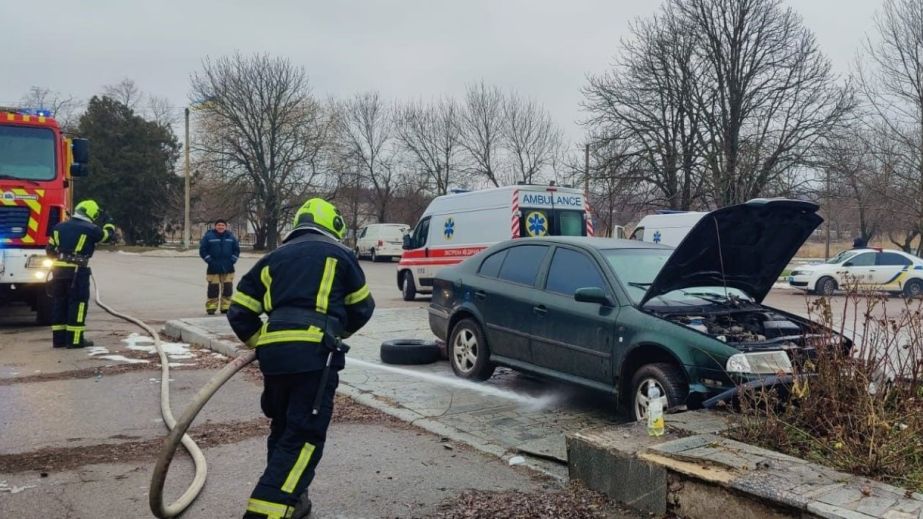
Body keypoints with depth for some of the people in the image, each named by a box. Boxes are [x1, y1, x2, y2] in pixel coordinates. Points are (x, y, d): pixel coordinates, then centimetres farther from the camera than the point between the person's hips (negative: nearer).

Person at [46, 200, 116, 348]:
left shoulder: (59, 227, 11)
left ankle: (59, 339, 16)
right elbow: (107, 235, 13)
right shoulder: (90, 229, -5)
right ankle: (75, 339, -1)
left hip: (58, 270, 6)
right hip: (78, 271, -6)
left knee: (59, 303, 12)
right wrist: (110, 227, 35)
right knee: (77, 303, -1)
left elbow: (50, 250, 15)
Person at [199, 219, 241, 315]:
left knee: (227, 288, 5)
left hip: (228, 268, 3)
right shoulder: (208, 236, -2)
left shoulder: (231, 237, 8)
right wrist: (210, 261, -9)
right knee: (213, 288, -2)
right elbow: (202, 250, -2)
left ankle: (226, 307, 15)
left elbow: (237, 249, 11)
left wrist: (232, 260, -1)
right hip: (213, 268, -3)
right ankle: (211, 307, 7)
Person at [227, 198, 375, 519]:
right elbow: (362, 307, 18)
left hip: (273, 351, 5)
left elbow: (239, 312, 16)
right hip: (313, 351, -5)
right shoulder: (338, 254, 12)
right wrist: (339, 330, 35)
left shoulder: (274, 258, 22)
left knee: (284, 428, 22)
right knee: (304, 436, -3)